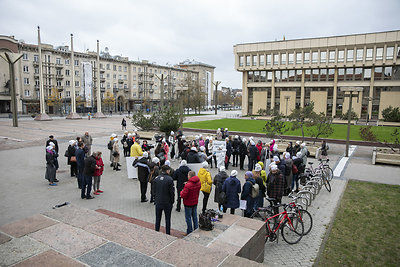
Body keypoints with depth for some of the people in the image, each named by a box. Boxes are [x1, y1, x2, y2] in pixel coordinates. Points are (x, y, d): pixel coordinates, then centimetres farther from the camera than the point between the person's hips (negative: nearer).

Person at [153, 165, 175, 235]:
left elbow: (154, 190, 6)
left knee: (158, 218, 17)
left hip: (158, 202, 4)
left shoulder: (156, 178, -2)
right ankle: (168, 233, 16)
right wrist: (172, 201, 0)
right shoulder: (169, 179, -16)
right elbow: (172, 192, -13)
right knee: (167, 218, 10)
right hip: (167, 202, -3)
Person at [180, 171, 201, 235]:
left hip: (188, 204, -7)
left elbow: (183, 195, -25)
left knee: (188, 218, 8)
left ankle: (189, 232, 18)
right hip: (195, 202, 7)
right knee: (195, 216, 19)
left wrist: (181, 192, -3)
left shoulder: (188, 185, -27)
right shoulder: (198, 183, -5)